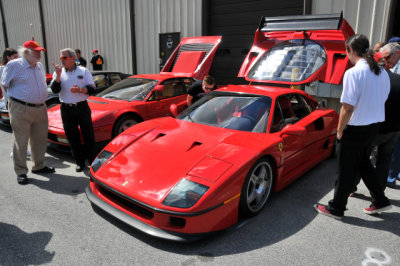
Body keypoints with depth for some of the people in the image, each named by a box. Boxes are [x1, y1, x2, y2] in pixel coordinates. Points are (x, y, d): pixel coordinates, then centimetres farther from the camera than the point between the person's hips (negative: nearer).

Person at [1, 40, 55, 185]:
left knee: (40, 140, 13)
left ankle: (39, 166, 29)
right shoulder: (14, 65, -7)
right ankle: (21, 172, 10)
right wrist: (17, 97, 3)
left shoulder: (40, 66, 12)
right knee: (21, 142, 0)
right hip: (21, 109, -6)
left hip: (40, 109, 6)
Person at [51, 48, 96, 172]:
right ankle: (80, 162, 18)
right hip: (66, 109, 2)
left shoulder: (84, 71, 7)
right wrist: (58, 75, -14)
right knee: (72, 137, 6)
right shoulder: (58, 73, 9)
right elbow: (55, 90, -4)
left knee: (88, 135, 1)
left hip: (82, 107, -2)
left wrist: (80, 90, -16)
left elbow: (92, 88, 1)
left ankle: (92, 160, 12)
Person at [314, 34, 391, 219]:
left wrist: (340, 130, -11)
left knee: (346, 169, 4)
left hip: (355, 129, -8)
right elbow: (382, 100, 12)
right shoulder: (382, 73, 6)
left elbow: (348, 108, -22)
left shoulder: (353, 73, -20)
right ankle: (380, 201, 32)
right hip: (374, 126, 8)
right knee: (363, 163, 25)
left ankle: (336, 208, 18)